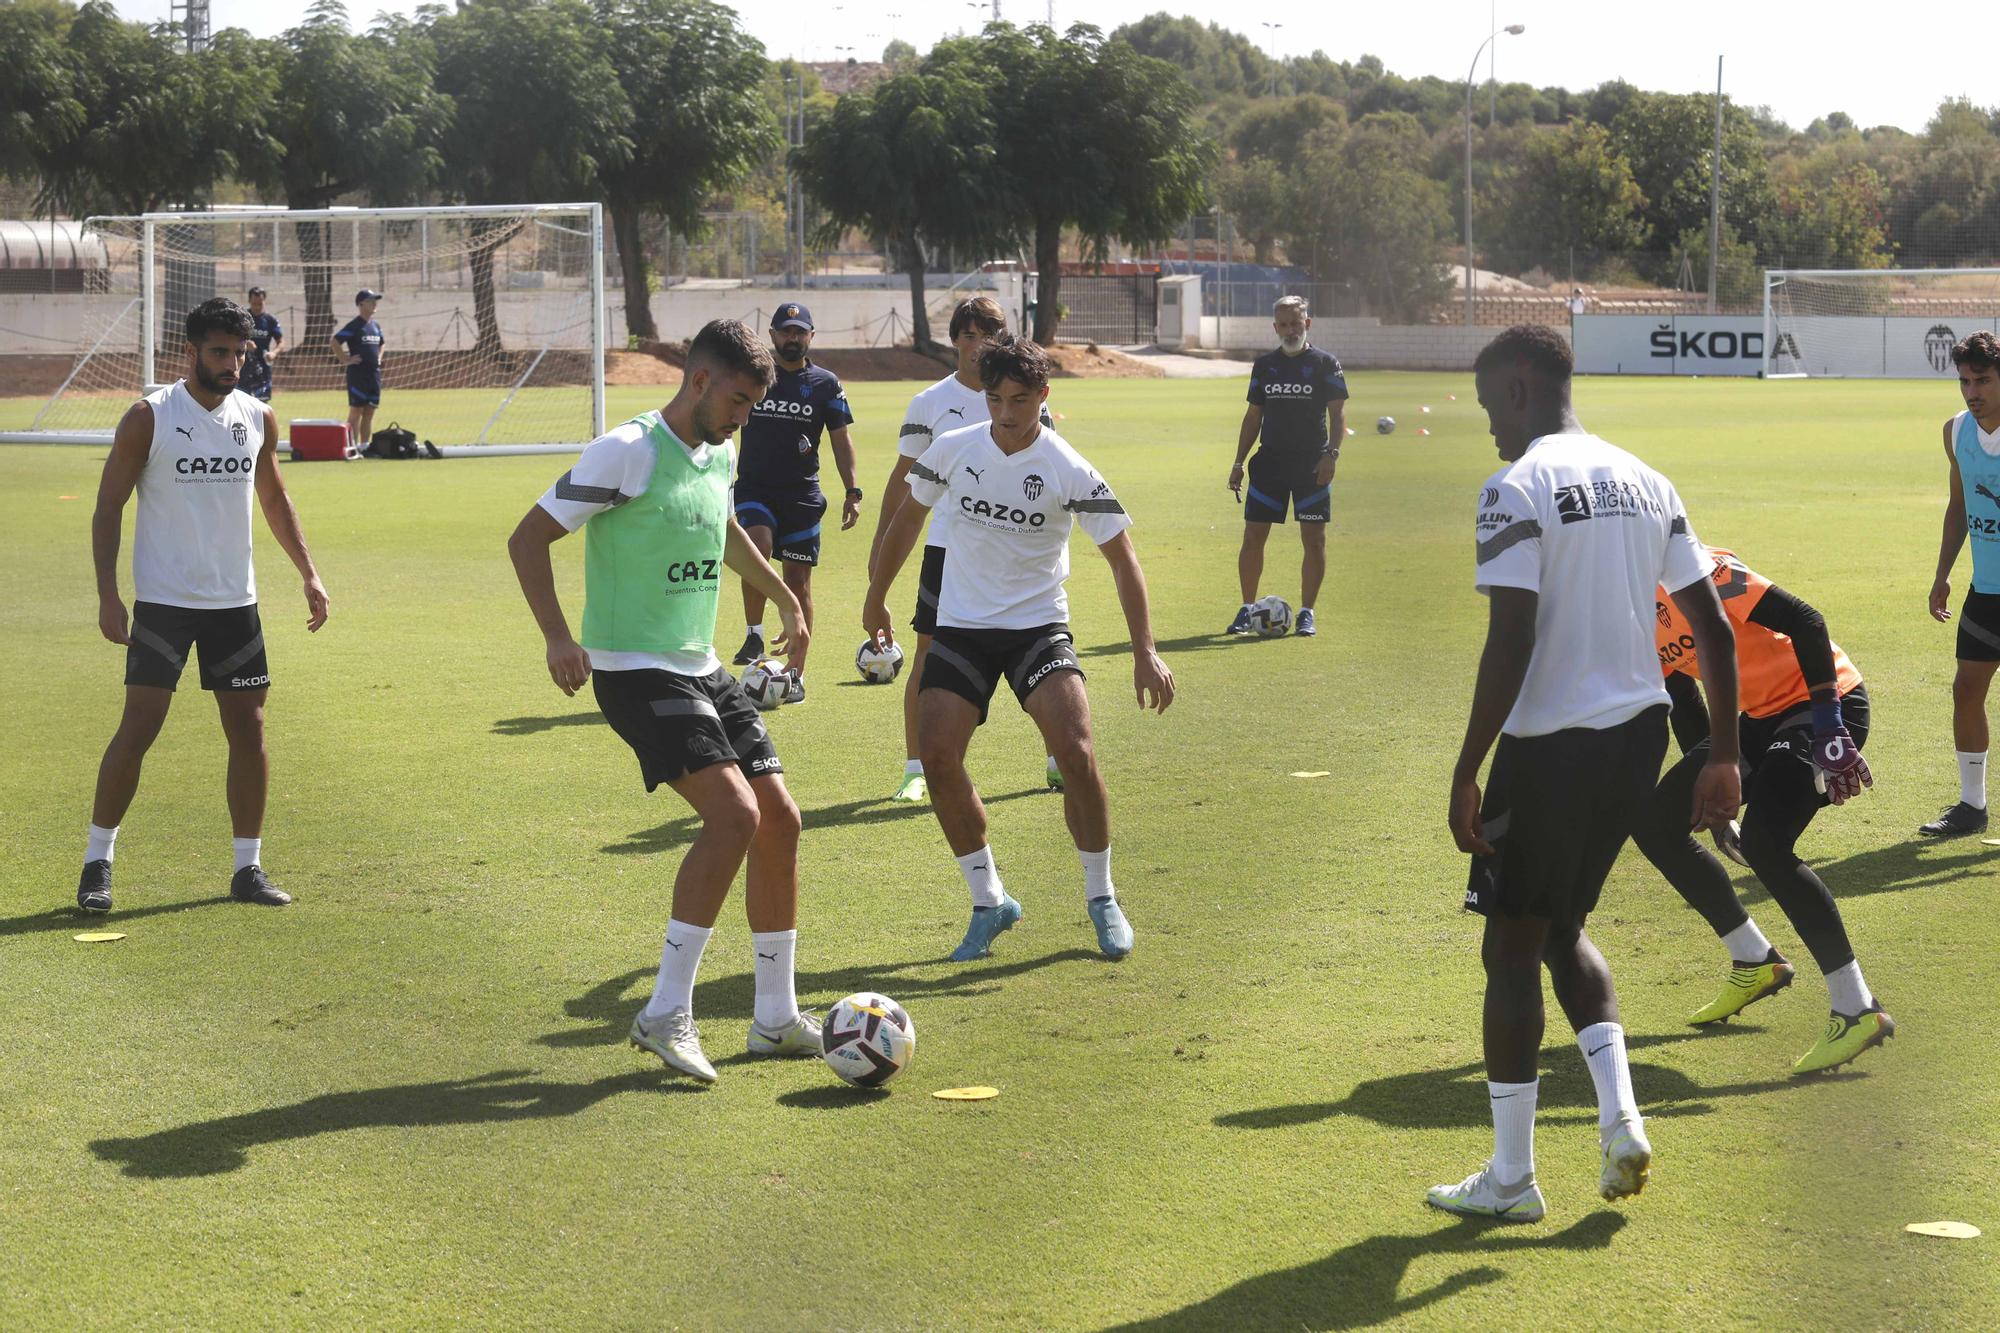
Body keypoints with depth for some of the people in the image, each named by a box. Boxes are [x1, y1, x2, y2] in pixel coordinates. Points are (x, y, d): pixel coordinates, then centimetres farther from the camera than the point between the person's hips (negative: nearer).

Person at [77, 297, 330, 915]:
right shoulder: (149, 418, -8)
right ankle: (97, 862, 4)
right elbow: (108, 509, -6)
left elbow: (275, 500, 20)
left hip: (235, 601, 4)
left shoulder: (258, 419, 6)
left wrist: (309, 574, 12)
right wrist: (108, 595, -14)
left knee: (249, 729, 3)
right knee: (139, 726, -8)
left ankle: (248, 867, 13)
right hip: (163, 602, -4)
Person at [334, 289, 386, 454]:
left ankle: (365, 445, 12)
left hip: (374, 373, 7)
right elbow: (335, 342, -14)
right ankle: (353, 446, -6)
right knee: (356, 410, -7)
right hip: (357, 374, -7)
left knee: (370, 411, 8)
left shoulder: (376, 326, 14)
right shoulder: (354, 326, -9)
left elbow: (381, 344, 31)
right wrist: (347, 359, -14)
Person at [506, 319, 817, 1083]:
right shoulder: (628, 452, -14)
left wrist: (783, 597, 37)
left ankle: (776, 1020, 16)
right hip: (636, 671, -9)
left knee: (779, 822, 5)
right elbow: (528, 538, -13)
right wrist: (558, 637, -24)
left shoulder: (720, 457, 11)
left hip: (702, 670, 9)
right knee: (734, 814, -23)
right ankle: (667, 1014, -15)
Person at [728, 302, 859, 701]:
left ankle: (796, 676, 9)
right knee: (758, 547, -29)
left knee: (798, 581, 2)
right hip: (753, 488, -1)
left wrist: (852, 492, 1)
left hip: (802, 494, 1)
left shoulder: (825, 384, 5)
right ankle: (754, 637, -13)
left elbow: (840, 439, 9)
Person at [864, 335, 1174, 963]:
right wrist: (877, 596, 21)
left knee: (1076, 753, -19)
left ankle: (1102, 899, 3)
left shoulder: (1069, 472, -13)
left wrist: (1145, 652, -18)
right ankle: (989, 901, 8)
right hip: (960, 627, 3)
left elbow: (1122, 558, -10)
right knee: (937, 758, -11)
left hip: (1039, 627, -3)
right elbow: (909, 516, 13)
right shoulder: (953, 449, -4)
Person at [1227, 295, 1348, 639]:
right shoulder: (1264, 365, 11)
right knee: (1253, 536, -1)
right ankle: (1246, 610, 9)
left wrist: (1331, 453, -18)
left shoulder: (1325, 363, 0)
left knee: (1314, 538, -2)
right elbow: (1253, 416, 15)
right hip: (1270, 462, 3)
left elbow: (1337, 413, -4)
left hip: (1312, 464, -3)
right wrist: (1238, 462, 10)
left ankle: (1306, 613, 7)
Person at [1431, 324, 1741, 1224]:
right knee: (1564, 928, 23)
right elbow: (1713, 627, 9)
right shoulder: (1646, 482, 11)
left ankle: (1510, 1178, 9)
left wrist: (1466, 772, -15)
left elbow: (1510, 642, -19)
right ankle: (1619, 1118, 6)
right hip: (1640, 732, 7)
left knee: (1513, 947, 5)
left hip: (1550, 742, -7)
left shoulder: (1517, 489, -11)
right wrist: (1723, 756, 13)